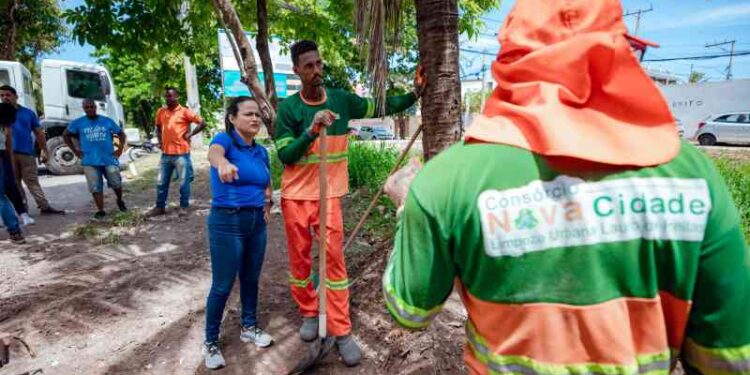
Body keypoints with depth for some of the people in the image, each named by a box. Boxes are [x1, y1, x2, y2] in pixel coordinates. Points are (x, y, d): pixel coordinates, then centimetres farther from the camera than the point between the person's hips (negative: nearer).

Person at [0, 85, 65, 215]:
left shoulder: (28, 113, 12)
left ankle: (45, 207, 0)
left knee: (33, 182, 3)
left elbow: (39, 132, 12)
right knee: (14, 183, 5)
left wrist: (43, 150, 6)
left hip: (27, 153, 0)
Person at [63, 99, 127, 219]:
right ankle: (101, 210, 10)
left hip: (109, 159, 0)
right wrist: (75, 150, 7)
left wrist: (120, 149, 3)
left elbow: (121, 134, 14)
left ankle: (120, 201, 30)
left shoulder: (107, 121, 5)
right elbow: (66, 135, 15)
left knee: (116, 184, 2)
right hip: (90, 161, 0)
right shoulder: (78, 123, 4)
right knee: (96, 187, 1)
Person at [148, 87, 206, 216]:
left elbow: (202, 123, -7)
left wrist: (189, 134, -9)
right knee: (161, 182, 11)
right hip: (166, 153, 5)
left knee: (184, 182, 3)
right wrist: (160, 140, 12)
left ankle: (184, 206, 16)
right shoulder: (161, 112, 10)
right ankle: (160, 207, 23)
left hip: (181, 153, -5)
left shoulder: (185, 111, -6)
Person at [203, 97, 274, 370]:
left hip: (257, 222, 6)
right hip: (227, 223, -6)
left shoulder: (261, 151, 7)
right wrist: (222, 162, -60)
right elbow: (213, 152, -37)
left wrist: (267, 204, 2)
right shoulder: (225, 139, -11)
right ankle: (211, 342, 23)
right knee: (222, 286, 3)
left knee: (251, 279, 18)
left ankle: (249, 327, 38)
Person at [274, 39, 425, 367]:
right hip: (295, 196, 0)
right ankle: (308, 313, 32)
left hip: (329, 195, 1)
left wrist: (414, 95, -5)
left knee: (334, 258, 0)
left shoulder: (341, 100, 0)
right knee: (300, 258, 10)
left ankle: (341, 332, 8)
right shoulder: (288, 108, -7)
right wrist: (311, 132, -25)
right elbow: (285, 156, -11)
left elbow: (382, 107, 6)